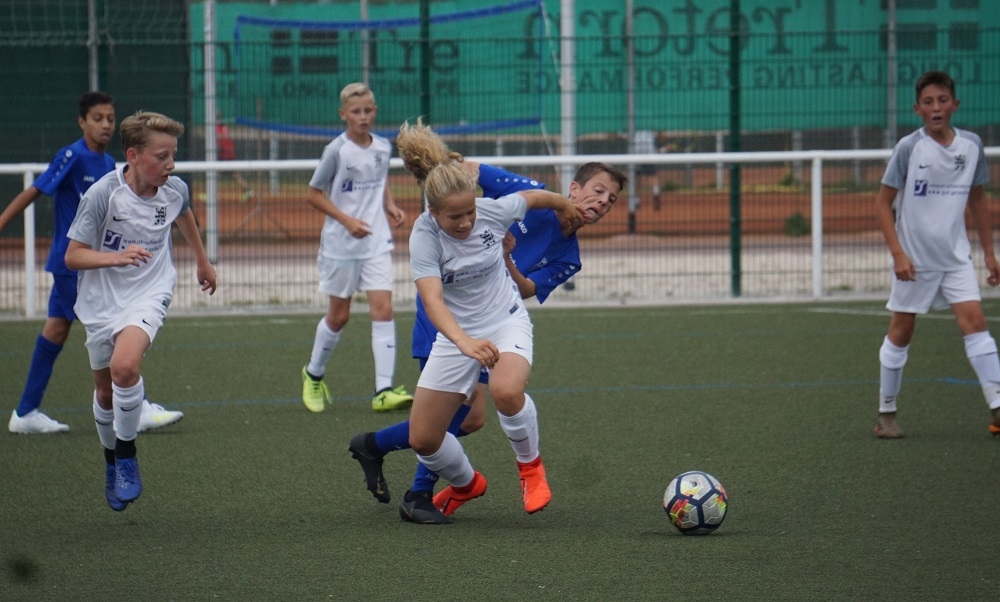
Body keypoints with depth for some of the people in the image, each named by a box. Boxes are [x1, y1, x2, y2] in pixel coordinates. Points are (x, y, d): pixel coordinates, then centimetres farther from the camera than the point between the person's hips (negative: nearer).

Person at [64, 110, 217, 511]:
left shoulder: (175, 190, -8)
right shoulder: (103, 194, -20)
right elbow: (72, 256, -17)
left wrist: (202, 261, 33)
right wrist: (116, 257, -34)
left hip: (148, 295, 0)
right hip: (101, 300, 0)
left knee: (125, 366, -28)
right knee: (105, 391, 13)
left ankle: (127, 455, -10)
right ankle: (111, 457, 41)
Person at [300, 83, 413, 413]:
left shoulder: (383, 147, 4)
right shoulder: (336, 151, -10)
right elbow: (313, 194, -6)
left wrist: (391, 206, 2)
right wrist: (347, 220, -16)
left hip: (377, 241, 3)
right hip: (340, 244, -3)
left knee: (383, 309, -10)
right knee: (339, 315, 7)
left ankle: (383, 390, -13)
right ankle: (313, 375, 32)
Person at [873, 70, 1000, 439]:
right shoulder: (909, 148, -11)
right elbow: (883, 203, -7)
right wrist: (898, 253, -14)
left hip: (955, 256, 3)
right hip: (914, 259, -3)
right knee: (901, 332, 6)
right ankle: (886, 413, 18)